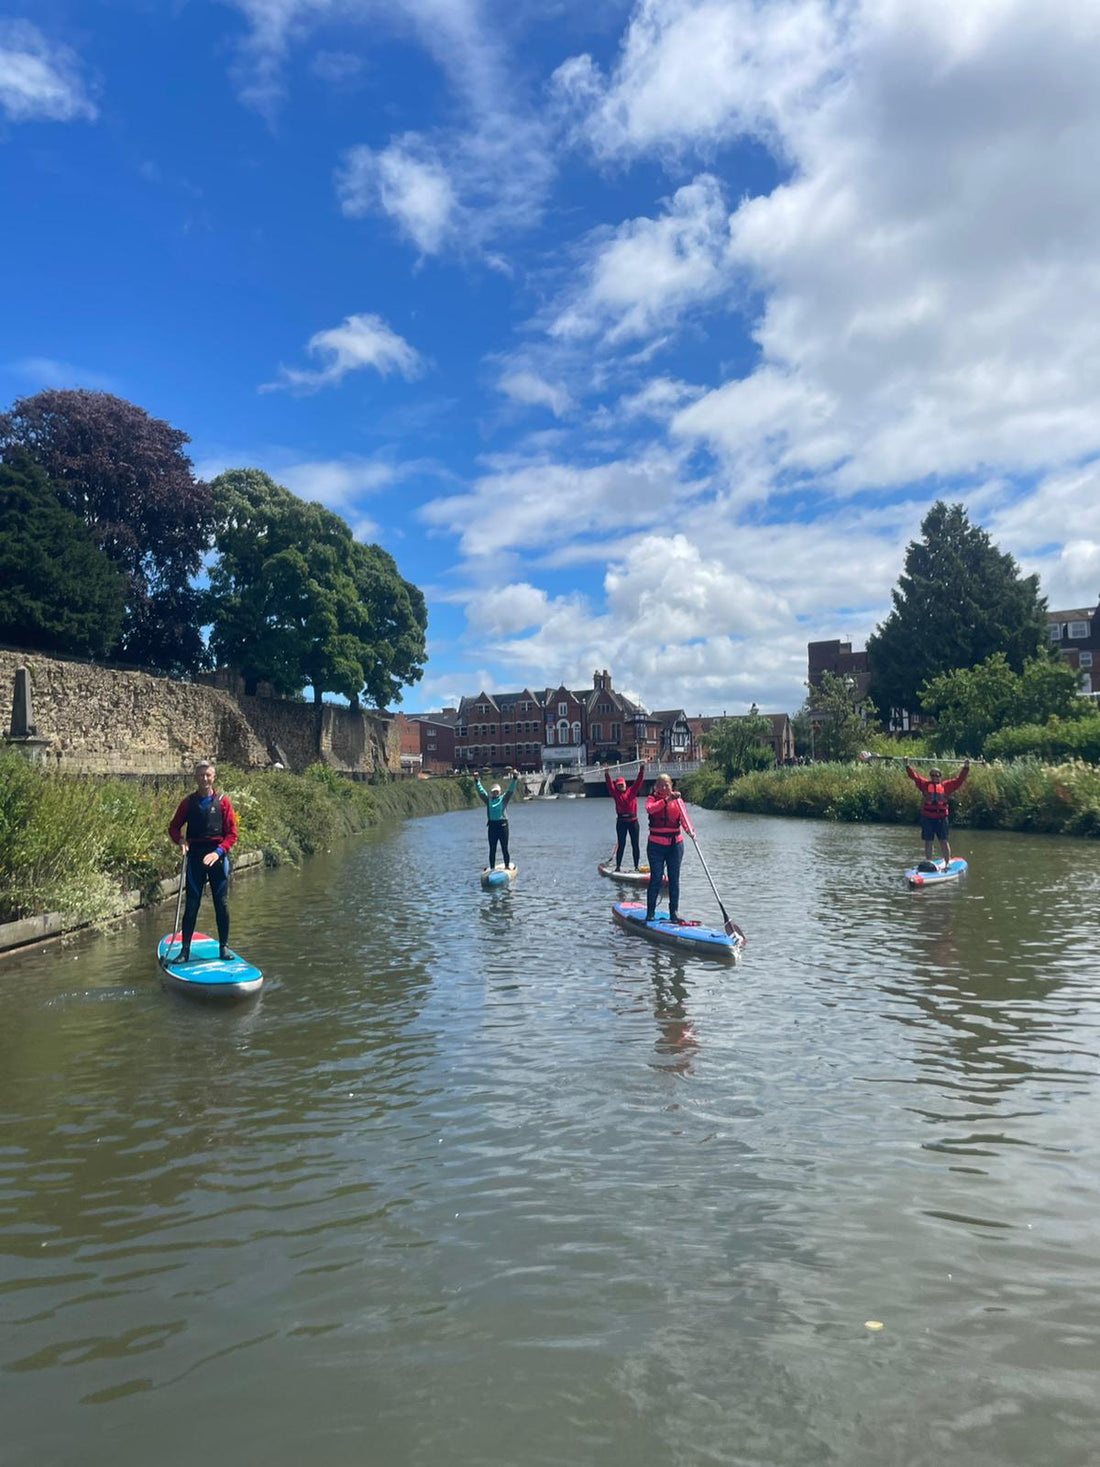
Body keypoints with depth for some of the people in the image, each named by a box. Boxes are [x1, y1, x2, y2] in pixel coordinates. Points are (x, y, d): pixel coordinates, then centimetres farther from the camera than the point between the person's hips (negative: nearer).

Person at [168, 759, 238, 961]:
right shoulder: (188, 803, 6)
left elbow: (232, 834, 0)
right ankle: (185, 950, 7)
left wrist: (218, 852, -15)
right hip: (195, 856, 1)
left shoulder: (222, 801, 1)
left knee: (222, 904, 3)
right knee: (191, 905, 2)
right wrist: (180, 840, -10)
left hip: (218, 856, -1)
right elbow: (173, 828, 12)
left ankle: (224, 947, 13)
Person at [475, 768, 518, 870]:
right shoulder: (488, 800, 9)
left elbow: (511, 790, -3)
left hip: (502, 824, -2)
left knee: (504, 849, 4)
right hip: (492, 825, 2)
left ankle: (507, 867, 13)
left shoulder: (504, 799, 5)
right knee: (492, 849, 7)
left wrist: (515, 778, -15)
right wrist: (477, 781, -8)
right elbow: (481, 791, 4)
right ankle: (491, 868, 13)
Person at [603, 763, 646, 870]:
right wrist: (607, 774, -18)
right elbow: (609, 785, -6)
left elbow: (638, 782, -1)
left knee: (635, 844, 5)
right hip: (621, 822, -1)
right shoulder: (615, 793, 5)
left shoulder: (632, 791, 6)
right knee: (621, 845, 1)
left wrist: (641, 771, -12)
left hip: (633, 821, 1)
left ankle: (636, 866, 12)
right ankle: (618, 866, 4)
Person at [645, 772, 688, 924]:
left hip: (675, 844, 2)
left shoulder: (677, 800, 3)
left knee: (674, 879, 6)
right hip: (656, 844, -2)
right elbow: (650, 809, -26)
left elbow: (683, 818, -11)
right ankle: (650, 912, 5)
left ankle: (674, 911, 14)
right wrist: (666, 800, -39)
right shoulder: (652, 798, -2)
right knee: (655, 878, -3)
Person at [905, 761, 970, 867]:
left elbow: (959, 779, 9)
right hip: (927, 817, 0)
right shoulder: (925, 784, 8)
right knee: (928, 842, 7)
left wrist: (966, 768, 5)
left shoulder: (946, 786, 10)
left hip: (941, 817, 0)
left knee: (943, 841, 1)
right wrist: (908, 766, -3)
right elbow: (914, 776, 4)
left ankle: (947, 863, 7)